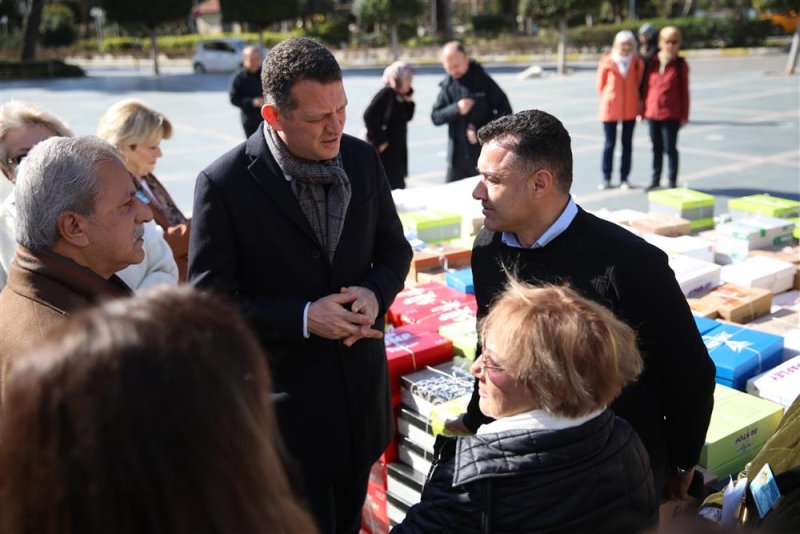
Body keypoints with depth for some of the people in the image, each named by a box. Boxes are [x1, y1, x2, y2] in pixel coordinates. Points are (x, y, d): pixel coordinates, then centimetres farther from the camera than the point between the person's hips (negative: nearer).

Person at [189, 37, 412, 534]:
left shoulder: (362, 158, -3)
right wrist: (303, 318, -24)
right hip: (285, 397, -4)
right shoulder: (225, 184, -17)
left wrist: (374, 293, -14)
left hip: (360, 388, 5)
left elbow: (394, 247, 8)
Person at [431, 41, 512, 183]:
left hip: (484, 155, -4)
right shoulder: (447, 85, 6)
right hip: (457, 156, 4)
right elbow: (435, 117, 4)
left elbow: (505, 110, -4)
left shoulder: (482, 81, -6)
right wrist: (456, 109, -14)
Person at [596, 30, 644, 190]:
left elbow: (639, 82, 11)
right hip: (610, 109, -2)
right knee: (609, 143, 2)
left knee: (627, 144, 7)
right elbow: (600, 84, 5)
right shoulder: (607, 61, -6)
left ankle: (624, 178, 15)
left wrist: (634, 99, 6)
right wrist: (608, 98, 7)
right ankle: (606, 178, 12)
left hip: (630, 109, 2)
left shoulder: (637, 62, -1)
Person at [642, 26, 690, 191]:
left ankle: (672, 182, 13)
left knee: (670, 148, 2)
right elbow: (646, 86, 10)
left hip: (671, 114, -4)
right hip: (652, 112, 4)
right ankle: (655, 180, 24)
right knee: (656, 148, 13)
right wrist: (644, 109, 8)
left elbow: (684, 90, -2)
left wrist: (684, 115, -4)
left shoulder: (680, 64, -3)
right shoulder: (652, 62, 5)